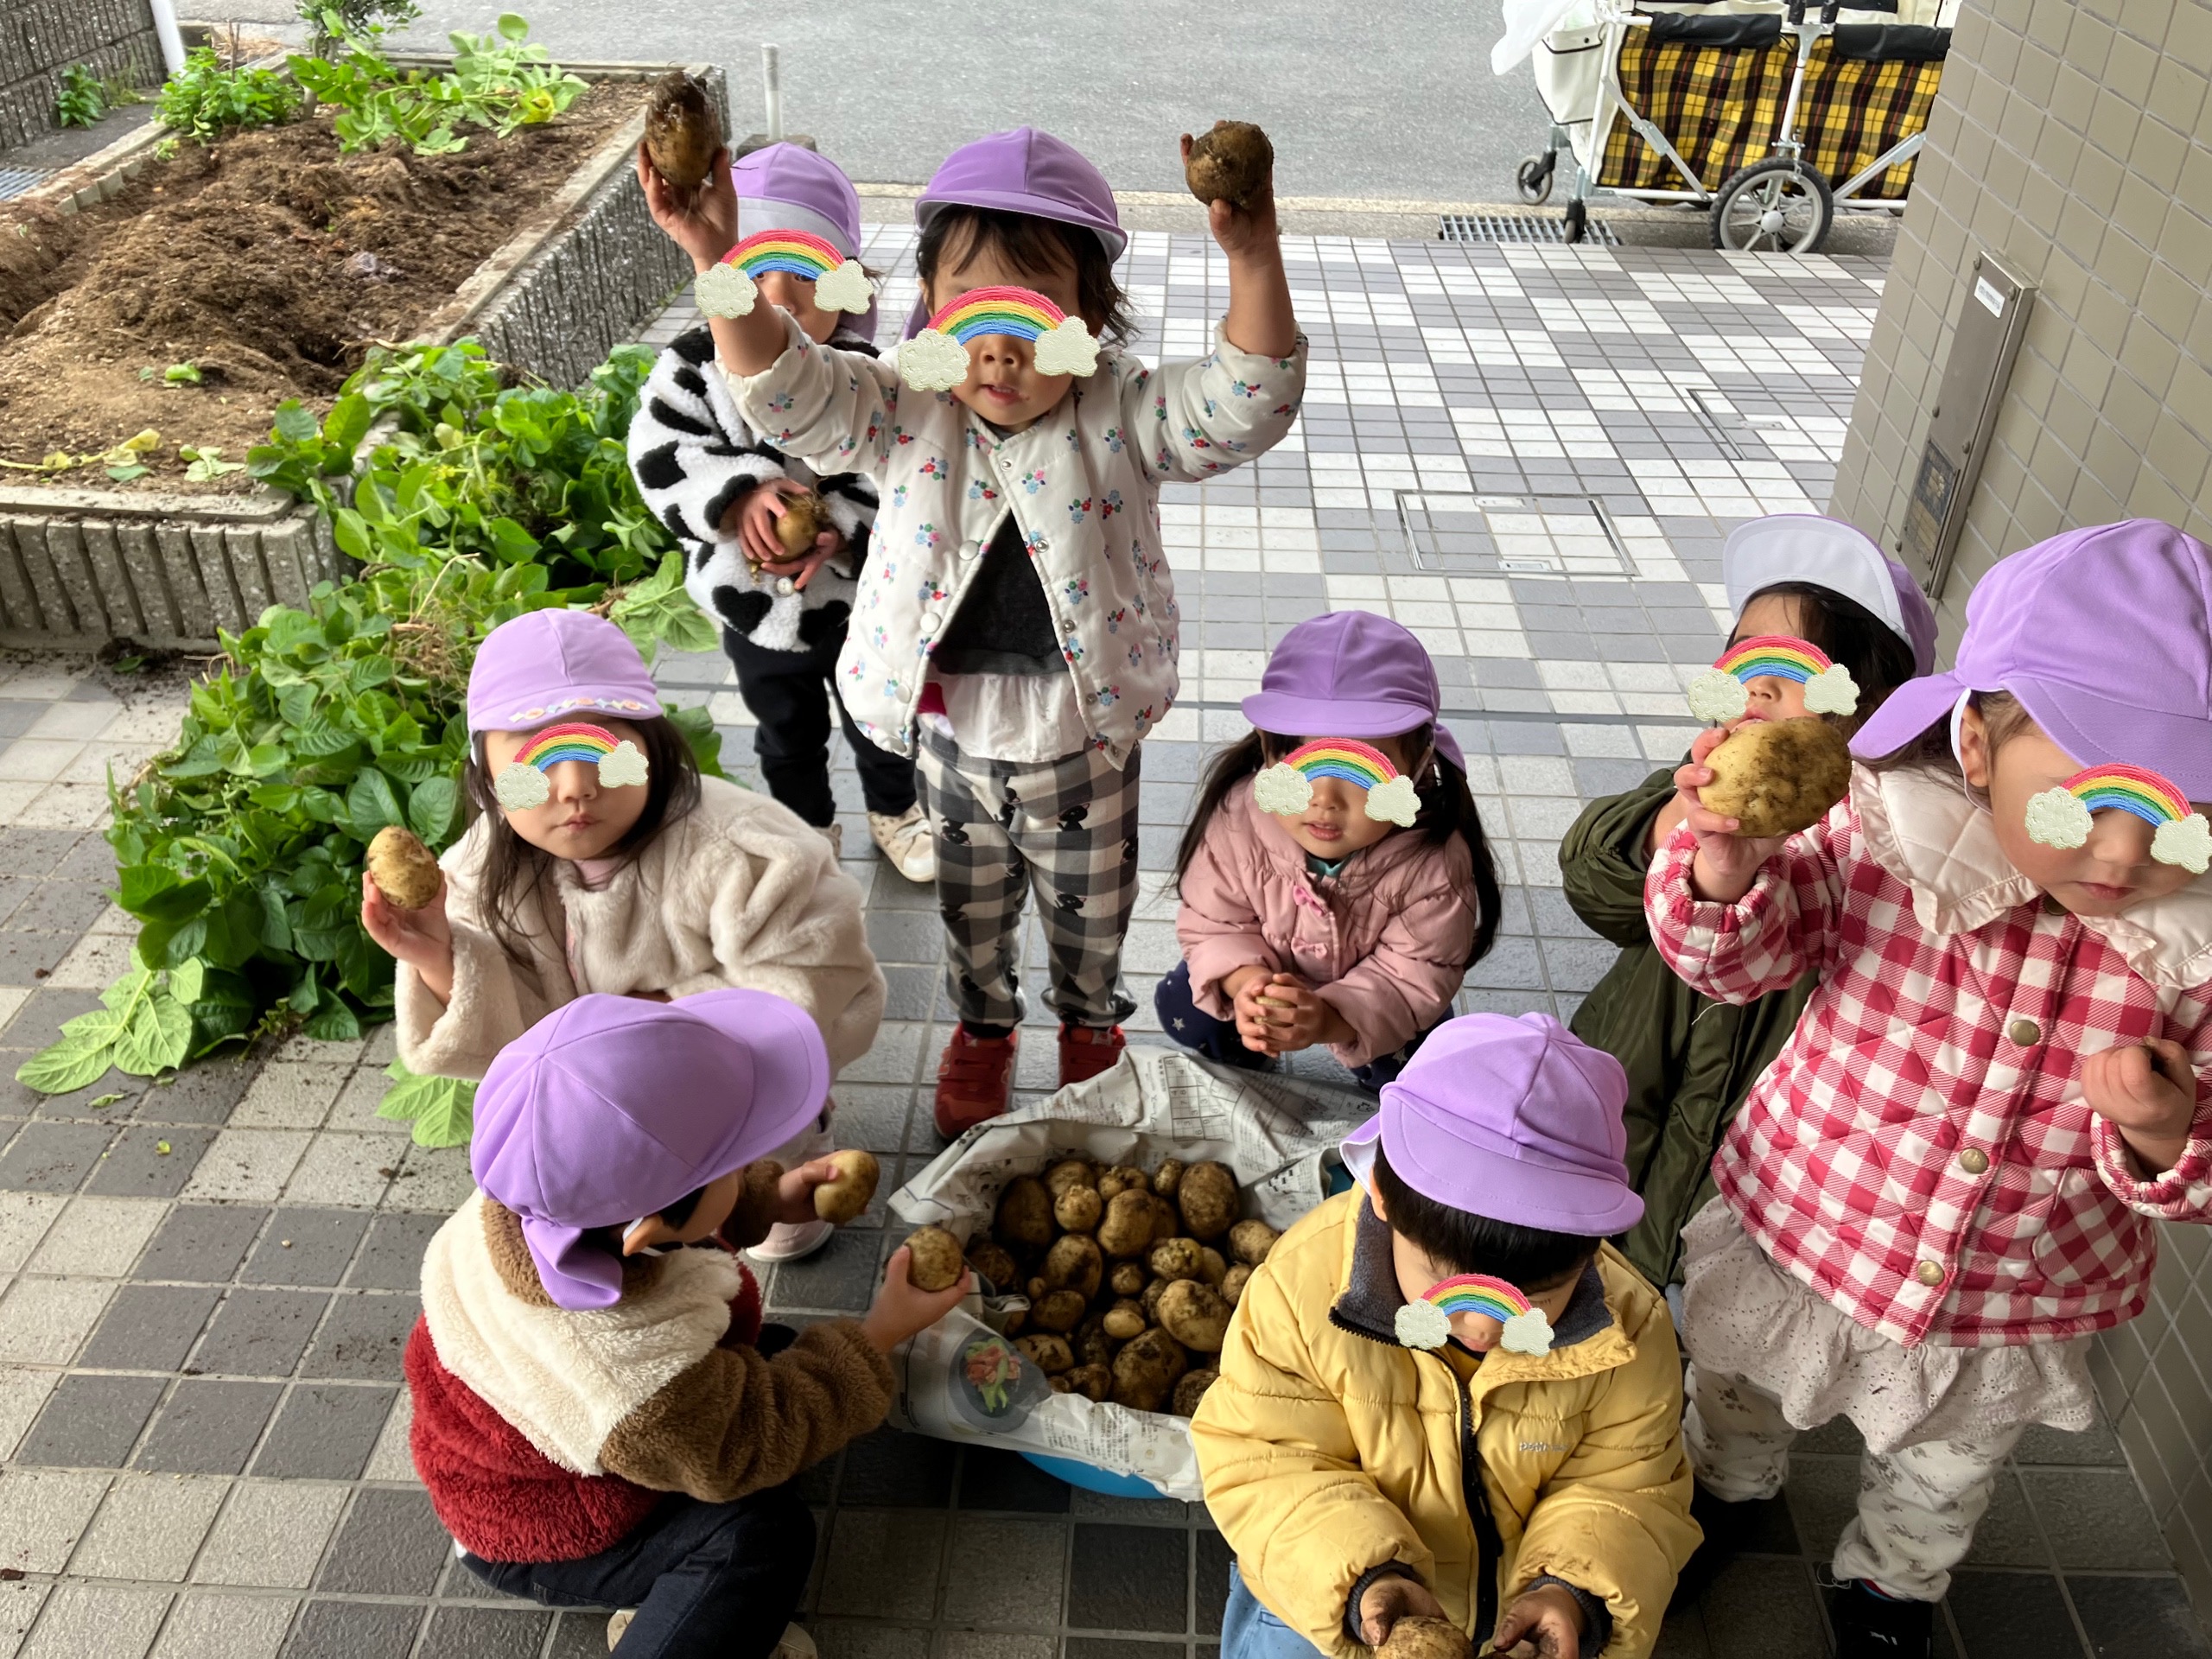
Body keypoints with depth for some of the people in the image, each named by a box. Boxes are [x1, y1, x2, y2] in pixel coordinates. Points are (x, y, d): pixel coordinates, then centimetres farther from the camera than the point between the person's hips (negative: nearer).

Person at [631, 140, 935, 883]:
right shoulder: (694, 367, -15)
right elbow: (661, 458, -19)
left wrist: (838, 530, -33)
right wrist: (739, 493, -34)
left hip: (858, 600, -1)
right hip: (753, 606, 1)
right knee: (787, 734, 25)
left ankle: (895, 809, 51)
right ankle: (808, 827, 50)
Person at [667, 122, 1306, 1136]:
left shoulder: (1122, 418, -18)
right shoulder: (905, 414, -14)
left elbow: (1245, 407, -32)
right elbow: (786, 390, -24)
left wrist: (1252, 262, -49)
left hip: (1086, 745, -1)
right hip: (953, 739, 1)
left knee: (1090, 914, 24)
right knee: (971, 910, 26)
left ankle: (1089, 1019, 55)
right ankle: (981, 1026, 55)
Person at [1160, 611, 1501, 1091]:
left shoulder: (1435, 863, -38)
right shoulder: (1236, 820, -33)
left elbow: (1416, 972, -30)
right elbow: (1213, 922, -20)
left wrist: (1332, 1019, -48)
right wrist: (1245, 983, -43)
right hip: (1266, 968, 2)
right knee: (1182, 1007, -10)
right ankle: (1244, 1058, 21)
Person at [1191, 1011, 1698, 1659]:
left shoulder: (1629, 1329, -21)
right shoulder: (1302, 1283, -28)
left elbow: (1625, 1487, -9)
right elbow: (1263, 1464, -21)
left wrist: (1575, 1593, -27)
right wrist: (1362, 1576, -35)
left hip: (1525, 1604, 2)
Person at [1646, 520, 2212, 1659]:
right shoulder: (1883, 846, -28)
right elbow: (1748, 955, -24)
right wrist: (1726, 869, -46)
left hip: (2009, 1314, 1)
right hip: (1806, 1236, 0)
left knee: (1940, 1479, 31)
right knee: (1738, 1393, 31)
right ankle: (1724, 1486, 65)